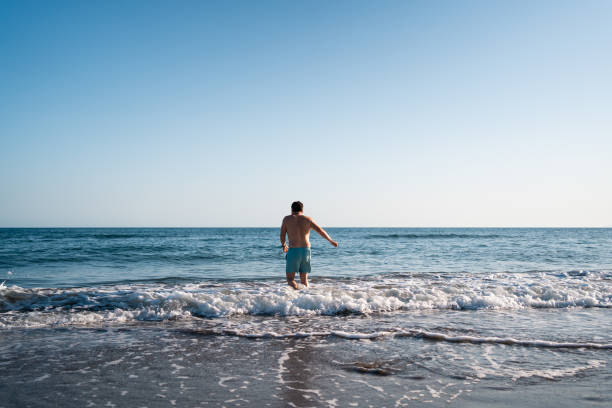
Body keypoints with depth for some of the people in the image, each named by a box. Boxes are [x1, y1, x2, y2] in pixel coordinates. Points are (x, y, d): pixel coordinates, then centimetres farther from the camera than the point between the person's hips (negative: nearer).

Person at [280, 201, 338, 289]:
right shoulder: (307, 219, 8)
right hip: (306, 250, 3)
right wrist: (331, 241, 14)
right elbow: (320, 230, 3)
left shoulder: (287, 219, 5)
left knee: (290, 279, 3)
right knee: (304, 279, 17)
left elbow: (282, 235, 7)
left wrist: (284, 245, 26)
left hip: (293, 251, -2)